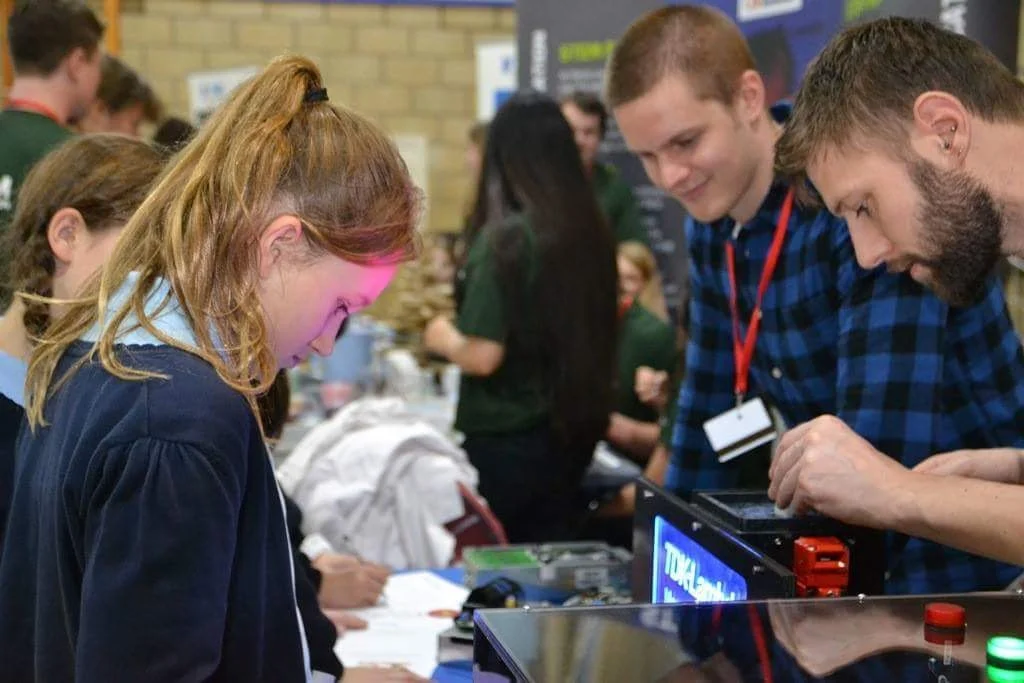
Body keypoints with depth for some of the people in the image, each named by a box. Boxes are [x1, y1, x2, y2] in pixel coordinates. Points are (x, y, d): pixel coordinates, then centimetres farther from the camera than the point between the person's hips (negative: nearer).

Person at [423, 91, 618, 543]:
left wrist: (441, 337, -2)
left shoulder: (504, 238, -19)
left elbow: (483, 356, -21)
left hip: (502, 441, -6)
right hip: (574, 429, 6)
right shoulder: (590, 231, 0)